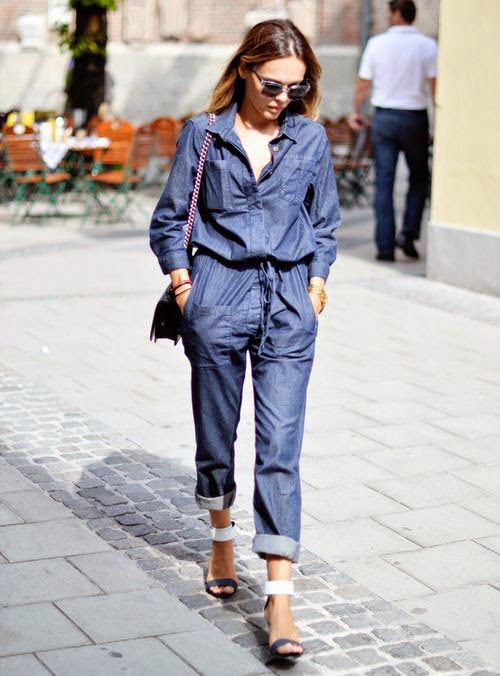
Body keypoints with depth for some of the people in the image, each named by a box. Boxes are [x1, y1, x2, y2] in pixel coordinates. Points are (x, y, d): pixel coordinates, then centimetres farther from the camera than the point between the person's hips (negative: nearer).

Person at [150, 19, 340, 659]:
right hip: (218, 299, 0)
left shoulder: (310, 137, 6)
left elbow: (325, 223, 17)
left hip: (288, 304, 0)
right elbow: (169, 220, 9)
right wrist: (182, 283, -1)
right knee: (216, 437, 11)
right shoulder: (203, 135, 2)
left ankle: (279, 598, -8)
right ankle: (222, 540, 39)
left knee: (280, 447, -7)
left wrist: (316, 283, 7)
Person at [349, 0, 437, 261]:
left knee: (384, 183, 4)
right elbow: (435, 86, -11)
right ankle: (408, 233, 0)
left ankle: (385, 246, 1)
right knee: (419, 179, 15)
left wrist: (356, 112, 21)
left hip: (384, 117, 1)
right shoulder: (427, 46, -4)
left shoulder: (377, 43, -1)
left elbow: (363, 84, 5)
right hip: (415, 119, -1)